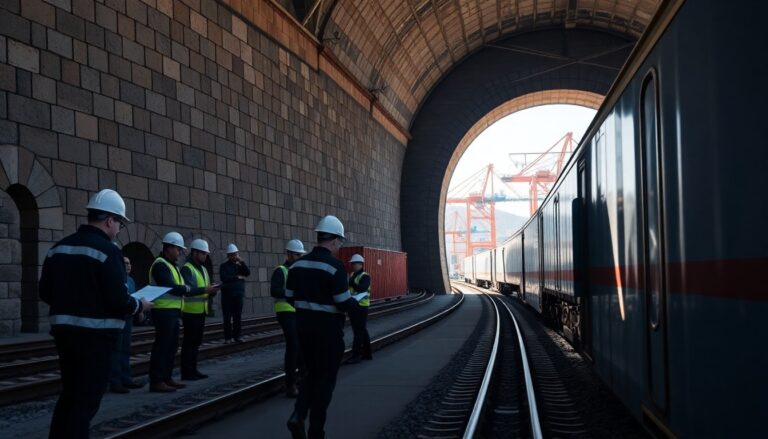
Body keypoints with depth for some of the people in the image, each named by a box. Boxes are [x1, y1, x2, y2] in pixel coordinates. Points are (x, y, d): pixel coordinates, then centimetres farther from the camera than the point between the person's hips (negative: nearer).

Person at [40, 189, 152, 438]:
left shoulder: (58, 247, 7)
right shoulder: (107, 250, -16)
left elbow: (45, 293, 11)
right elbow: (118, 301, -20)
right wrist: (139, 305, -1)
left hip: (63, 330, 8)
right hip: (95, 335, -7)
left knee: (69, 394, 19)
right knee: (87, 398, 1)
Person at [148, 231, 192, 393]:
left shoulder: (171, 265, 19)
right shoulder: (160, 265, -13)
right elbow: (169, 287, -23)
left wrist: (182, 289, -4)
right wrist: (186, 289, -8)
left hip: (172, 311, 10)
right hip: (164, 311, -10)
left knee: (172, 346, 14)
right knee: (162, 346, -8)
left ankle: (167, 378, 22)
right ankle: (156, 381, -6)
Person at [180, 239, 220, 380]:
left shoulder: (203, 269, 16)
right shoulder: (187, 269, -11)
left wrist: (212, 290, -5)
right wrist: (205, 290, -31)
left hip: (201, 311, 9)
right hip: (190, 311, -9)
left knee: (196, 341, 13)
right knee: (189, 342, -5)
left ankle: (193, 369, 20)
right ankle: (186, 372, -1)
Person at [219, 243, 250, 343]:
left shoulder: (239, 265, 13)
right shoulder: (224, 266, 2)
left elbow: (248, 273, -3)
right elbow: (224, 278, -13)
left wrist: (241, 262, -10)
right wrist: (237, 277, -8)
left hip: (238, 295, 3)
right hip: (227, 295, -3)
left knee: (237, 316, 2)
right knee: (227, 317, -3)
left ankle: (237, 336, 9)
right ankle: (228, 337, 1)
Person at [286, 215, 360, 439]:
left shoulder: (297, 264, 5)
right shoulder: (335, 265, -17)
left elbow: (290, 298, 9)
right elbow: (344, 303, -19)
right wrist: (355, 302, 2)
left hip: (304, 327, 6)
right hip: (328, 330, -6)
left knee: (312, 373, 20)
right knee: (326, 379, 7)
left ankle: (298, 416, 2)